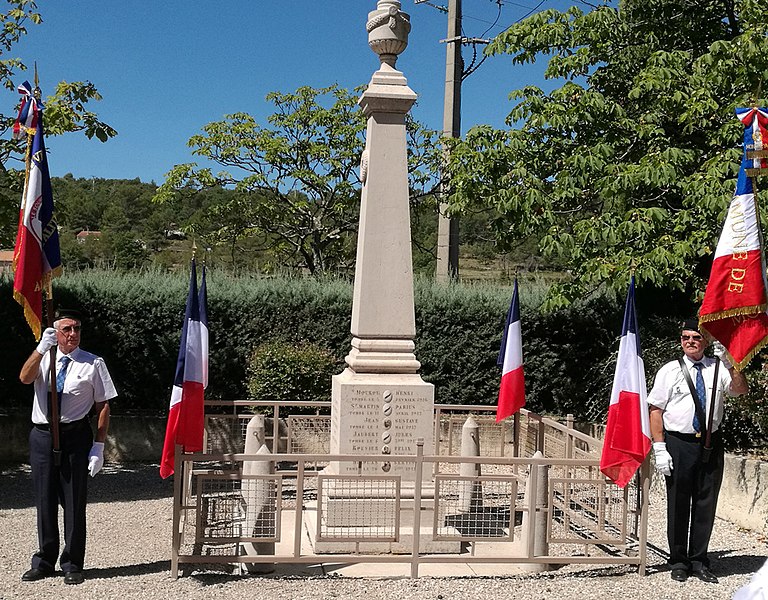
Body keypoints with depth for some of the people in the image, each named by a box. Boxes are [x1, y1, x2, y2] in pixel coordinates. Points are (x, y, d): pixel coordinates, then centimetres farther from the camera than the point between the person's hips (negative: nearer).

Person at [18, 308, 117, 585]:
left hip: (75, 437, -3)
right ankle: (44, 561, 26)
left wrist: (99, 445, -8)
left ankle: (72, 564, 14)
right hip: (42, 435, 3)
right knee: (44, 500, 12)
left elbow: (103, 406, -1)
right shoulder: (44, 358, 8)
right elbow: (25, 377, -14)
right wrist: (42, 346, -28)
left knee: (74, 501, 2)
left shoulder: (93, 363, 0)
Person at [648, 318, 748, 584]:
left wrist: (729, 363, -25)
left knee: (706, 504, 10)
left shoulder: (718, 368, 5)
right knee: (678, 504, 7)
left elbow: (741, 390, -11)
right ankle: (679, 562, 21)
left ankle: (699, 561, 25)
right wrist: (659, 449, -10)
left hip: (711, 444, 2)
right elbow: (655, 410, -3)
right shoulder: (670, 370, 0)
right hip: (678, 444, -2)